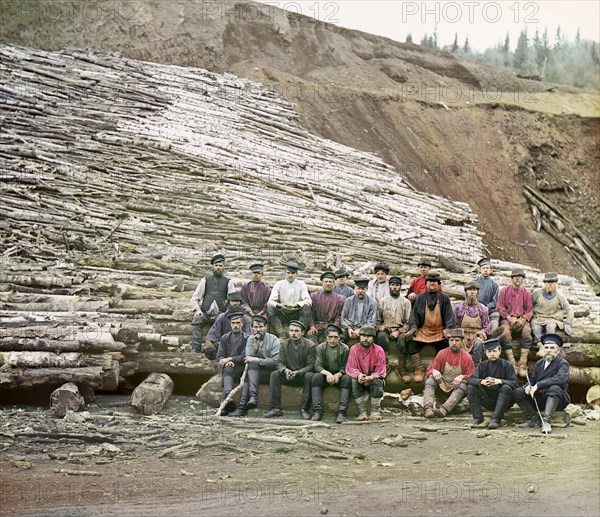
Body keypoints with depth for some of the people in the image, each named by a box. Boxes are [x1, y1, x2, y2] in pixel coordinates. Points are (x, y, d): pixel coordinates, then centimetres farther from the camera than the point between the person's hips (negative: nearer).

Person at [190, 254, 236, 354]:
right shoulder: (205, 280, 17)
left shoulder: (228, 282, 14)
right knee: (196, 320, -30)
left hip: (220, 313, -1)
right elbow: (195, 297, 13)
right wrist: (197, 309, -6)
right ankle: (196, 349, -36)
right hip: (205, 312, 1)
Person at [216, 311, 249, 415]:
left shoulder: (247, 338, 8)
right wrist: (227, 362, -11)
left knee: (228, 371, -36)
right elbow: (219, 356, 11)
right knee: (227, 369, -36)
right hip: (228, 367, 2)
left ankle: (224, 402, -50)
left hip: (241, 367, -2)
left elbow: (245, 356, -2)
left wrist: (230, 359, -11)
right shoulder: (225, 338, 19)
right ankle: (228, 397, -62)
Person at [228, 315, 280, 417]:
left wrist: (257, 360, -16)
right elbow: (248, 358, 0)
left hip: (270, 372, -4)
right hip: (255, 371, 4)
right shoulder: (251, 339, 12)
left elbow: (275, 361, -10)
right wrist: (255, 345, -14)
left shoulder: (273, 340, 0)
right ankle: (253, 397, -41)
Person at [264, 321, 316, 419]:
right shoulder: (284, 345, 2)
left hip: (303, 375, -3)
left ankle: (304, 408, -27)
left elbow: (311, 365, -13)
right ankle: (276, 408, -22)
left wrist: (297, 372, -28)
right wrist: (285, 370, -26)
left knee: (309, 376, -36)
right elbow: (280, 362, -2)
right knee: (274, 374, -22)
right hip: (288, 375, 3)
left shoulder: (309, 345, -8)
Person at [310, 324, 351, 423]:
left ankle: (341, 413, -36)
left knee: (347, 378, -32)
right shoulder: (320, 348, 0)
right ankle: (317, 411, -33)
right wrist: (327, 373, -29)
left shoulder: (344, 348, -2)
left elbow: (345, 368, -6)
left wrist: (338, 375, -28)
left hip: (339, 376, -1)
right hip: (325, 375, 1)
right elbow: (317, 366, -9)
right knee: (316, 376, -30)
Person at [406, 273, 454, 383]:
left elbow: (449, 315, 5)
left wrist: (448, 328, -10)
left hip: (440, 332, -1)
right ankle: (419, 370, -18)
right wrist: (413, 327, -7)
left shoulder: (444, 298, 10)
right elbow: (414, 313, 9)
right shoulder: (420, 298, 11)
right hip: (423, 330, 1)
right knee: (412, 341, -25)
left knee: (447, 344, -29)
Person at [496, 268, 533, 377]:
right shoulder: (505, 290, 10)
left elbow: (529, 310, 12)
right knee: (505, 332, -34)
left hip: (522, 320, 1)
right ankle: (512, 363, -33)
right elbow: (500, 307, 6)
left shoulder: (526, 293, 13)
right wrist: (510, 318, -7)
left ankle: (522, 364, -33)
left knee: (527, 332, -33)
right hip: (508, 319, -1)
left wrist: (523, 319, -8)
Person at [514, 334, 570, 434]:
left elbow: (560, 378, -26)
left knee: (555, 388, -38)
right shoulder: (539, 363, 14)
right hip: (540, 398, 6)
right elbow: (533, 380, 15)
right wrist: (528, 387, -12)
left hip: (558, 400, -6)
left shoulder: (562, 363, -6)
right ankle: (533, 419, -10)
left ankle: (546, 421, -40)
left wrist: (538, 385, -31)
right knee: (518, 392, -10)